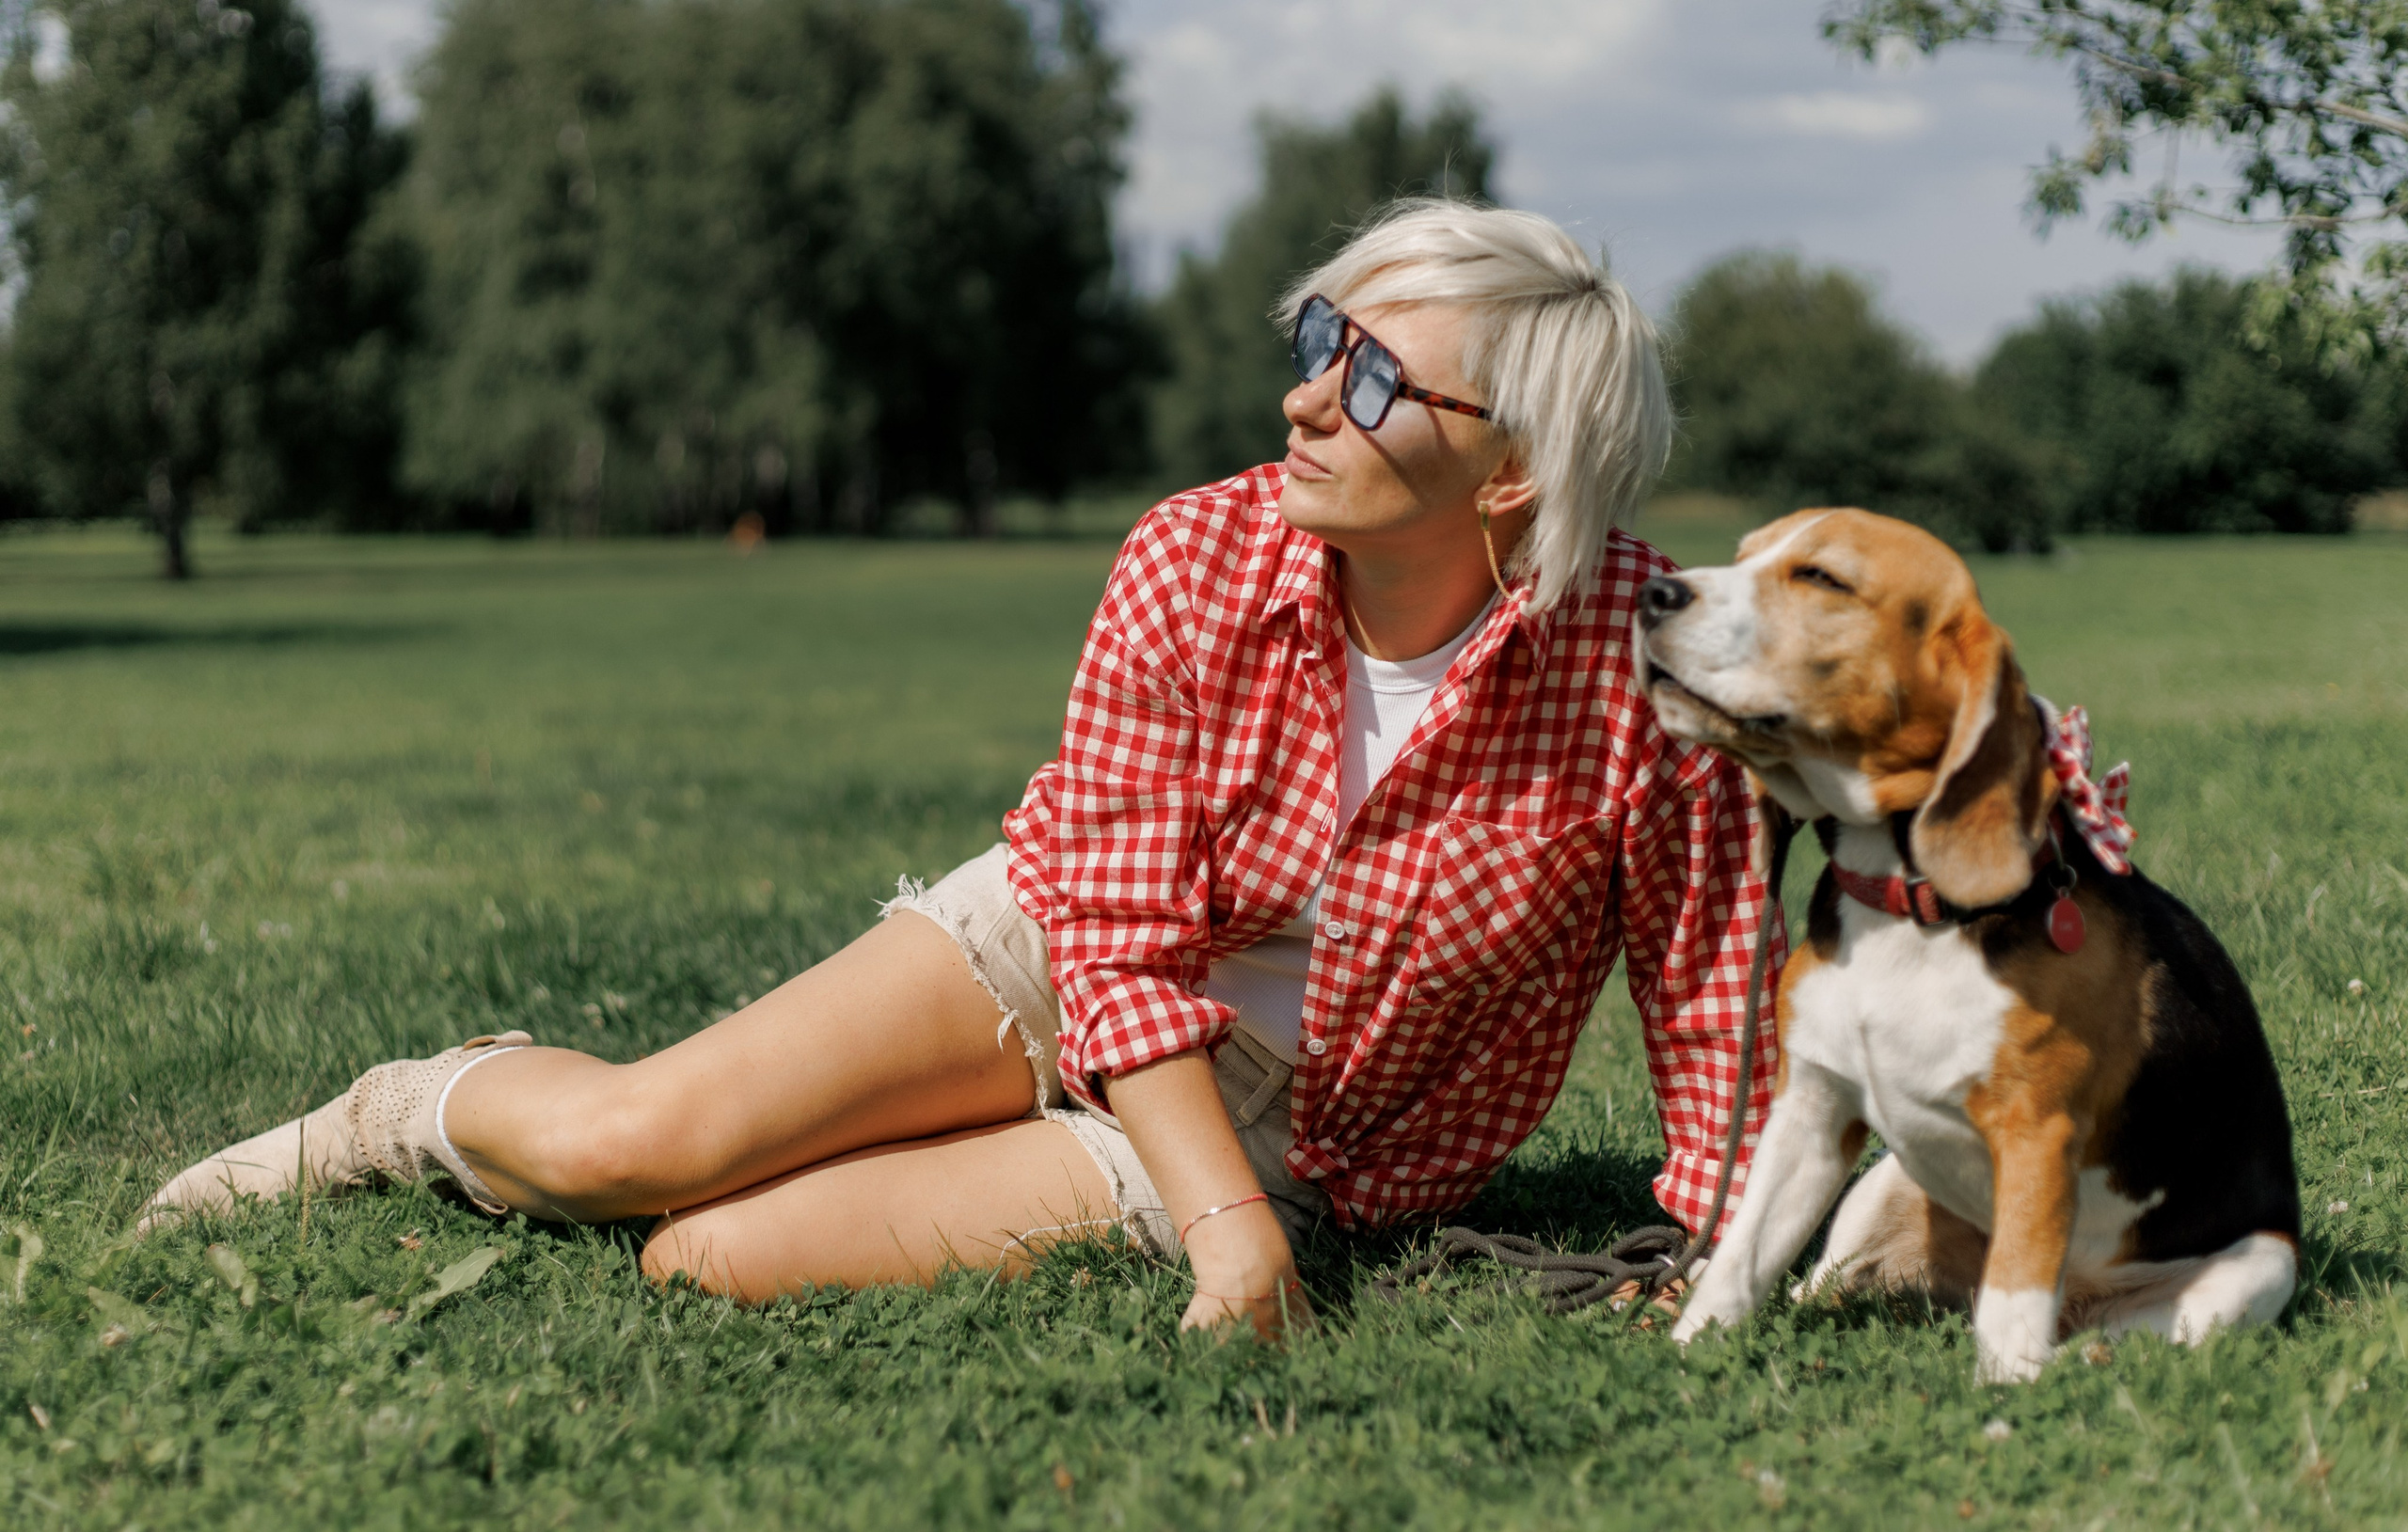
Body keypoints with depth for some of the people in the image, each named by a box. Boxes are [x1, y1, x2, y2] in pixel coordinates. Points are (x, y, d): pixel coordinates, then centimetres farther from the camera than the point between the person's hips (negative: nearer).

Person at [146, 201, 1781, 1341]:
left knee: (715, 1258, -21)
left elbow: (1708, 985, -12)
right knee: (620, 1142, -16)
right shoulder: (1193, 566, -17)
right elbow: (1122, 940, -16)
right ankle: (415, 1112, 19)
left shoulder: (1641, 658, -24)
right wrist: (1226, 1228, -27)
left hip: (1272, 1135, -2)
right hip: (1055, 954, 2)